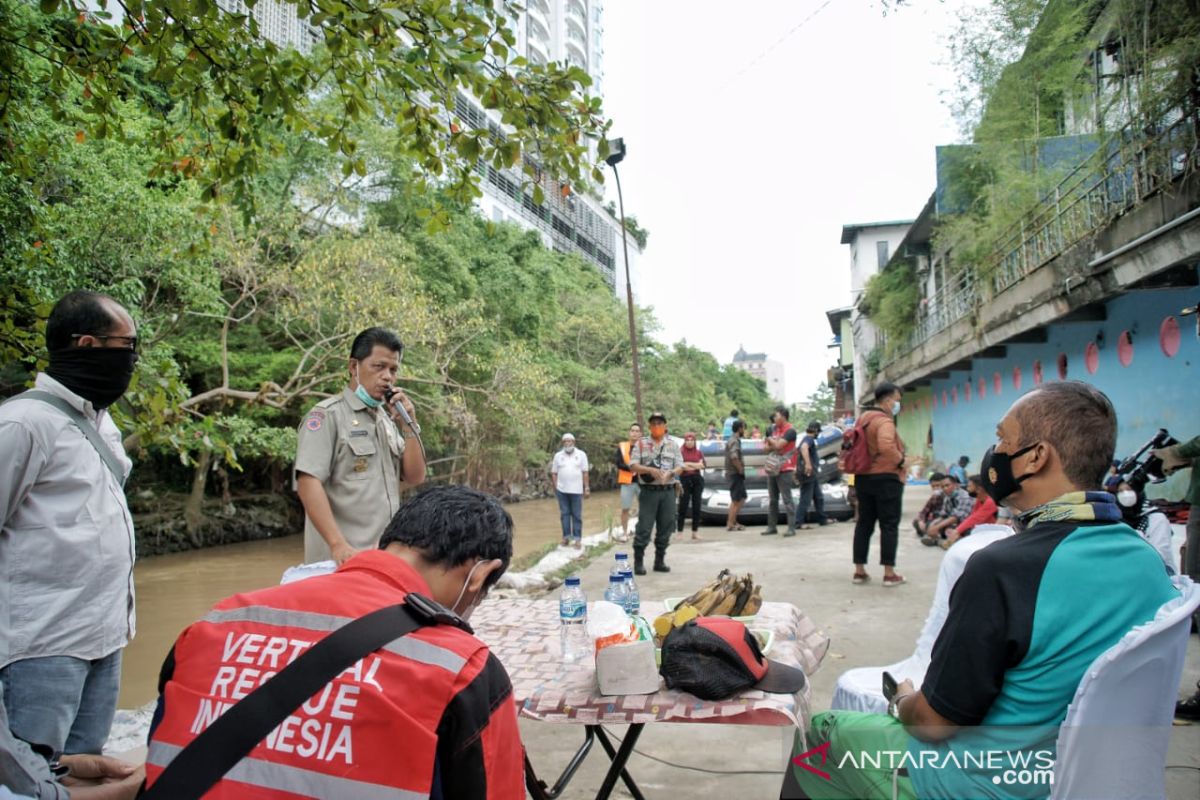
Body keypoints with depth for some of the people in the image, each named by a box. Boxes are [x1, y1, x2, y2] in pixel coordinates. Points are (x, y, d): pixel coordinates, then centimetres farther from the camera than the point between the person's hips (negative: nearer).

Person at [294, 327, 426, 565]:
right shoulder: (327, 415, -7)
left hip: (385, 557, 7)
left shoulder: (387, 420, 14)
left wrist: (408, 425, -2)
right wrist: (338, 545, -26)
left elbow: (415, 477, 10)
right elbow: (307, 482, -17)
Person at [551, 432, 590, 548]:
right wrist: (555, 488, 1)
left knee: (577, 515, 1)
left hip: (576, 490, -1)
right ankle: (566, 537, 13)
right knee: (564, 514, 5)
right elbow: (554, 473, 8)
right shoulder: (558, 455, 7)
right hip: (562, 490, 1)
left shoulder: (581, 454, 4)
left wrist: (587, 488, -2)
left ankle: (577, 539, 4)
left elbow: (585, 473, 2)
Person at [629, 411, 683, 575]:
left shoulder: (672, 444, 10)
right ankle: (638, 562, 2)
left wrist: (670, 473, -15)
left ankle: (660, 561, 17)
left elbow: (680, 466, 7)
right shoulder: (641, 443, 4)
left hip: (668, 491, 3)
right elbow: (633, 466, -3)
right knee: (643, 528, -4)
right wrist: (650, 470, -18)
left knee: (665, 528, 7)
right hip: (649, 491, -3)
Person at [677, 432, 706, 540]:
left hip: (697, 480, 4)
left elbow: (703, 465, 1)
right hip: (685, 479, -4)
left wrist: (689, 464, -10)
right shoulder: (680, 452, -1)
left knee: (696, 506, 5)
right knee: (683, 506, -5)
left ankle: (695, 531, 11)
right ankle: (679, 531, 0)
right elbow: (680, 466, -13)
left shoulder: (698, 452, 12)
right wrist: (696, 465, -9)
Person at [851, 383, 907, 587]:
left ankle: (859, 570, 14)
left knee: (864, 523, 11)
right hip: (886, 478, -8)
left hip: (863, 477, 8)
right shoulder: (884, 420, -15)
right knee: (889, 525, -1)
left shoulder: (862, 418, 13)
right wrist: (900, 460, -18)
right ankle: (889, 573, 2)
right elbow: (886, 446, -32)